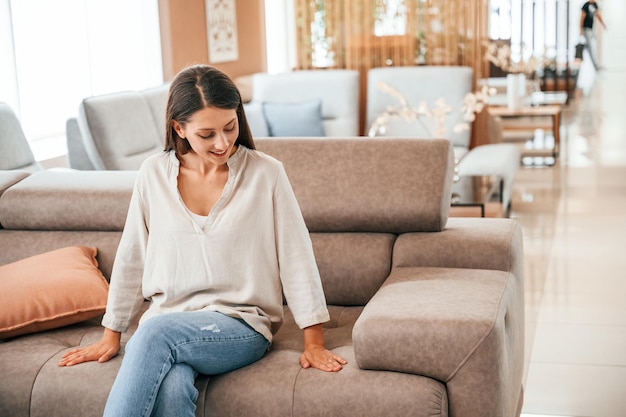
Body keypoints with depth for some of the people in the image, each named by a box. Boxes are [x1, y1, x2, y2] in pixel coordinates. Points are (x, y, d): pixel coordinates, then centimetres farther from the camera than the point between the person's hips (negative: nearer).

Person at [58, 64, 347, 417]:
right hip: (167, 324, 2)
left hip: (242, 326, -2)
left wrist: (314, 342, -3)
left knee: (157, 331, -34)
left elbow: (297, 257, -1)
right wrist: (111, 337, 15)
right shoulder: (155, 173, 4)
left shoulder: (266, 173, -3)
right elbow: (132, 258, 11)